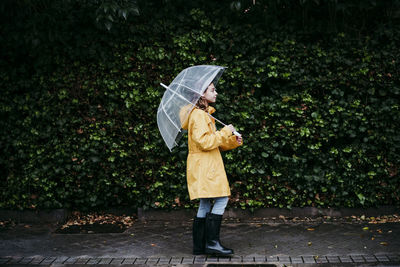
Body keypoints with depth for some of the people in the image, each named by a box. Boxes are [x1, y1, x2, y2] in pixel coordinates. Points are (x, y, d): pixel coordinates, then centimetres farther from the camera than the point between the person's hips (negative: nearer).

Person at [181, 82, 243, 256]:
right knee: (221, 199, -13)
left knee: (205, 204, 9)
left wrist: (233, 141, 8)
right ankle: (212, 242, -11)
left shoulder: (205, 114, 21)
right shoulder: (198, 115, -12)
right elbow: (205, 142, -21)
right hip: (204, 165, -10)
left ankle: (199, 246, 12)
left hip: (208, 166, 10)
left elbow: (216, 143, 23)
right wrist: (225, 132, -12)